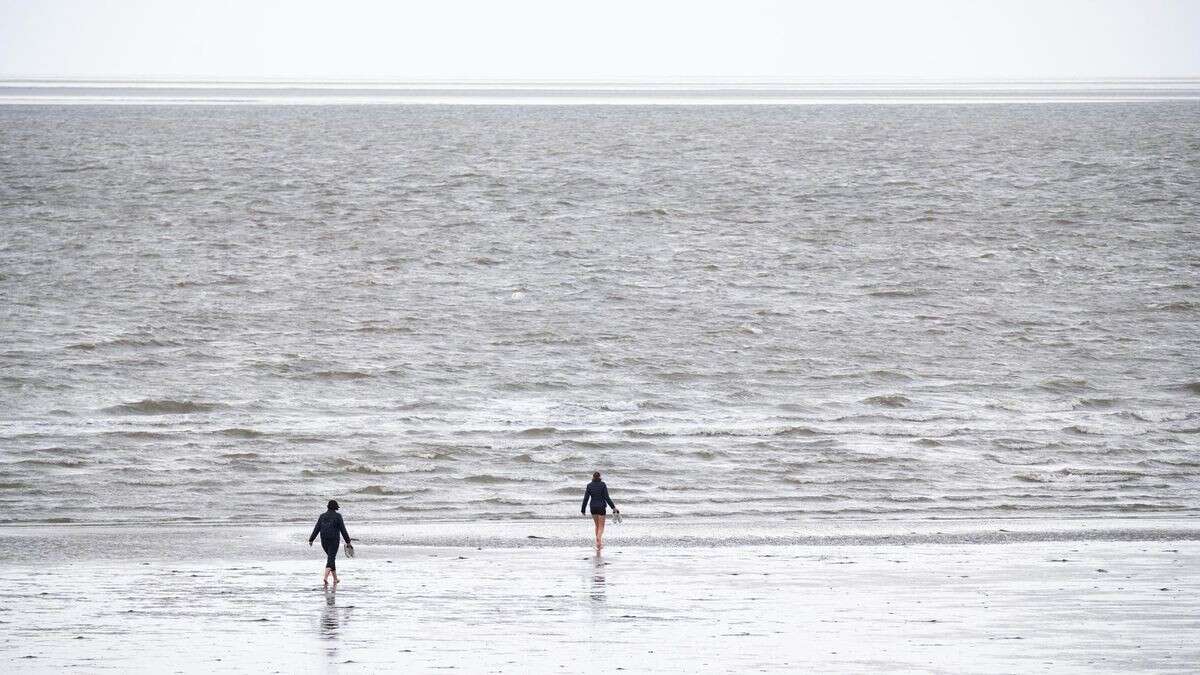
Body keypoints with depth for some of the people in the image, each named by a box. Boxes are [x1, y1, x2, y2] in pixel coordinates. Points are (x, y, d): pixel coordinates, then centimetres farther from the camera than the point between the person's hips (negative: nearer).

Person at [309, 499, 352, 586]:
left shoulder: (322, 516, 6)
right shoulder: (337, 516, -6)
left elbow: (316, 529, 3)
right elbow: (343, 530, -7)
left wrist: (311, 540, 3)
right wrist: (348, 541, -2)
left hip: (324, 541, 5)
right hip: (334, 541, -5)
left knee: (331, 558, 20)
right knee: (331, 559, -8)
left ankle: (335, 579, 27)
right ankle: (325, 577, -28)